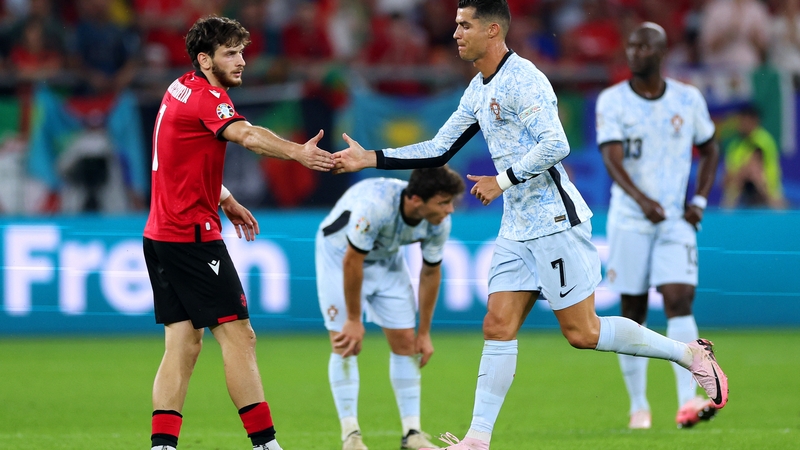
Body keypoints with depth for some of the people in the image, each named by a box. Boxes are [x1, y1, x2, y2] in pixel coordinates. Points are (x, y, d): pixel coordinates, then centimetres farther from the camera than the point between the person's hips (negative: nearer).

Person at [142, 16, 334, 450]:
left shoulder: (180, 90, 15)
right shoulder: (205, 97, -15)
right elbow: (245, 134, -36)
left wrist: (224, 199, 25)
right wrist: (297, 152, -51)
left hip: (162, 234, 10)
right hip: (192, 235, -10)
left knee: (183, 344, 7)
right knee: (238, 336, -7)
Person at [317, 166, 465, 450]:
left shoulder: (440, 224, -22)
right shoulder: (375, 206, -41)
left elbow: (430, 272, -5)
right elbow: (351, 261, -30)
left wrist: (424, 333, -1)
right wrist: (353, 320, -22)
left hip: (387, 259, 5)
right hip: (339, 253, -5)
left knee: (406, 341, -2)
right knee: (345, 345, -12)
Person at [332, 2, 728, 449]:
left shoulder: (522, 79, -15)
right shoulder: (479, 90, 14)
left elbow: (555, 145, -23)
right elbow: (439, 150, 18)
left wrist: (502, 182, -18)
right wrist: (371, 158, 12)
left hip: (555, 219, -9)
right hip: (518, 227, 9)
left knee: (582, 333, -6)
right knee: (498, 327, 2)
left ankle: (691, 353, 8)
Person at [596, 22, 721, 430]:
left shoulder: (688, 99, 4)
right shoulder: (612, 101, -3)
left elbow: (710, 149, 17)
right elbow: (612, 159, -15)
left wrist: (699, 201, 3)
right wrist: (641, 199, -32)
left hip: (676, 220, 0)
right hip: (629, 220, 0)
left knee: (679, 301, -15)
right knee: (632, 312, 3)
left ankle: (688, 402, -21)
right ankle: (638, 405, 15)